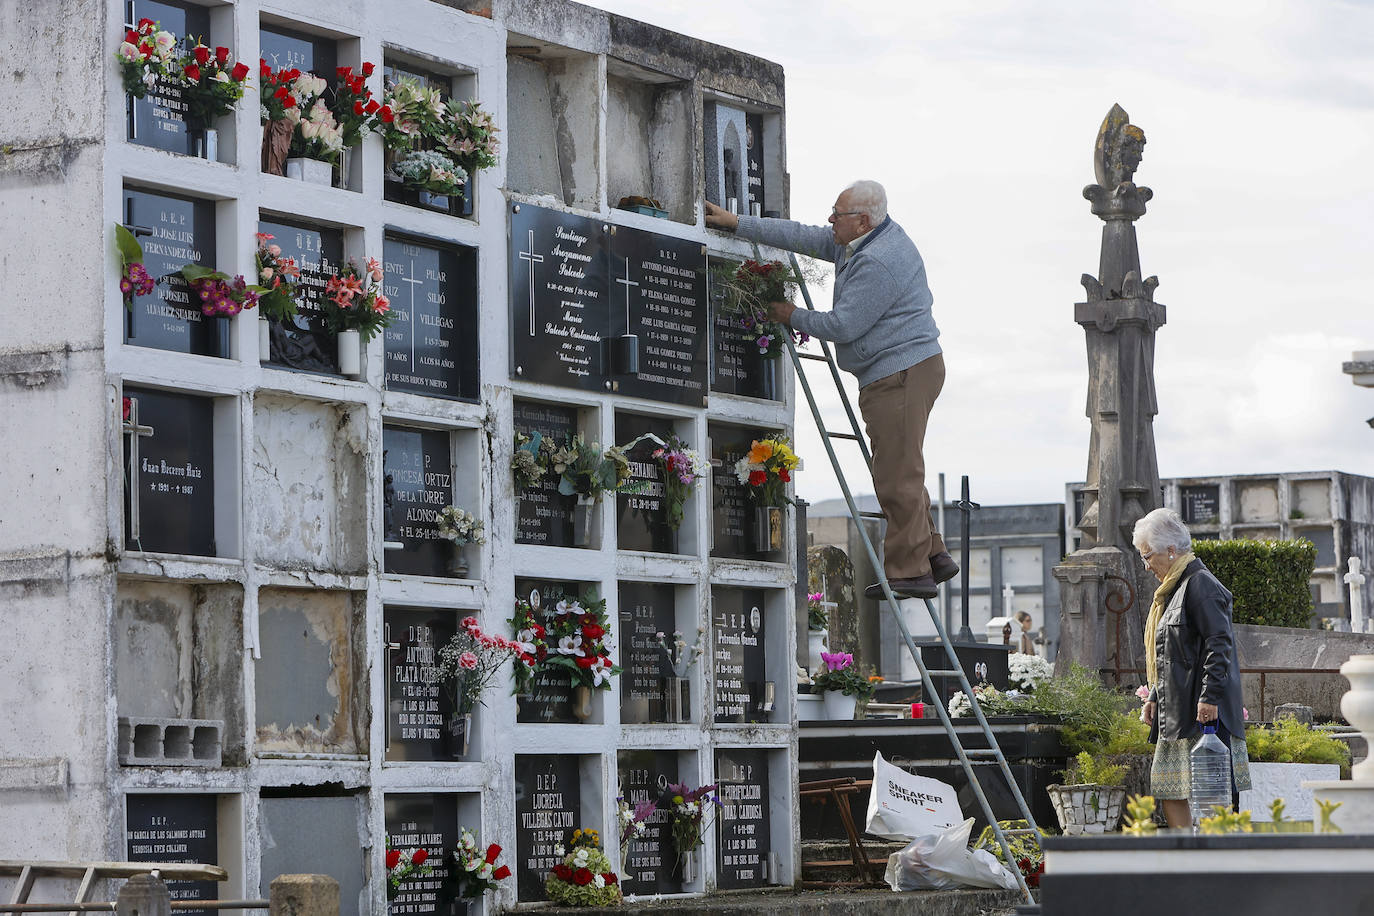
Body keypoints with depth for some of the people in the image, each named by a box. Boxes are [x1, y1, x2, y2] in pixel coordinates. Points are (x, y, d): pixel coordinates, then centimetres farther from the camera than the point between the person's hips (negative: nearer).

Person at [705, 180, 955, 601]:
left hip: (901, 375, -11)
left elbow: (843, 325, -19)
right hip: (896, 372, 11)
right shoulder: (865, 241, 13)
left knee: (897, 475, -9)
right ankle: (931, 555, 18)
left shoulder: (879, 263, -20)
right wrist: (737, 223, 17)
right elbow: (803, 238, 17)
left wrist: (795, 318, -2)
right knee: (899, 471, 15)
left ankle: (910, 571, -7)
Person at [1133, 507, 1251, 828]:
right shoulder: (1170, 589, 21)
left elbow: (1219, 643, -17)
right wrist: (1154, 698, 20)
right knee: (1167, 790, 6)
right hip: (1174, 711, 10)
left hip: (1202, 710, -10)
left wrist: (1209, 696, -22)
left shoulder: (1200, 584, -9)